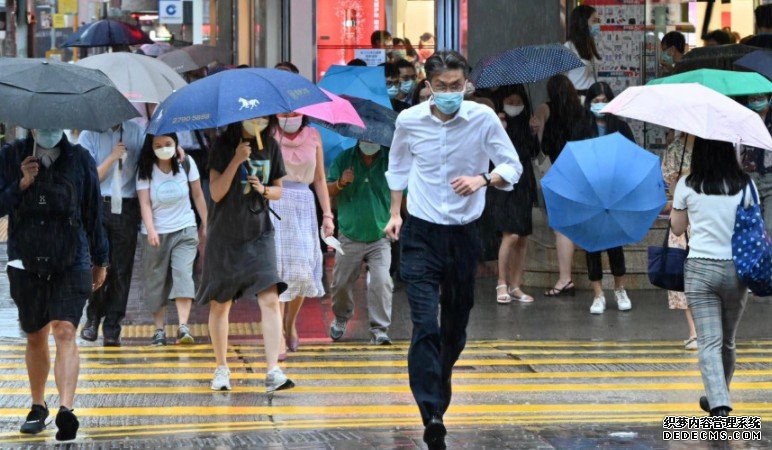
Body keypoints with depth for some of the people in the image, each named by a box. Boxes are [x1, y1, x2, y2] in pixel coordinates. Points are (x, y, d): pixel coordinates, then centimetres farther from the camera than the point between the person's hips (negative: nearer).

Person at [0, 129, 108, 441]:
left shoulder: (79, 159, 3)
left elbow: (93, 212, 10)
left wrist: (100, 260, 14)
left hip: (71, 263, -2)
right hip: (26, 264, 2)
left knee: (65, 332, -16)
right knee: (35, 337, 12)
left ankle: (66, 409, -27)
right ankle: (38, 407, 29)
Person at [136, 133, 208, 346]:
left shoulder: (186, 163, -2)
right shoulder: (145, 171, -6)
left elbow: (198, 194, 6)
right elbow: (145, 203, -14)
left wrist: (205, 223, 8)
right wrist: (150, 229, -28)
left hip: (185, 231, 0)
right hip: (156, 233, 0)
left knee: (183, 274, -16)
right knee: (156, 280, 3)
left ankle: (183, 326, -24)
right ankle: (159, 329, 12)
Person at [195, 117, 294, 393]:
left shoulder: (271, 147, 5)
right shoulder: (225, 145, -6)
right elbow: (217, 193, -13)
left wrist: (264, 189, -9)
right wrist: (237, 160, -22)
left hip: (259, 234, 2)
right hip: (225, 236, -2)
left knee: (270, 300, -14)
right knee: (220, 305, 7)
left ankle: (273, 371, -19)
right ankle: (221, 368, 23)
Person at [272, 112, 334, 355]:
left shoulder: (313, 136, 10)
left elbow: (320, 179, 14)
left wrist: (327, 214, 9)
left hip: (304, 207, 3)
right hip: (274, 206, -3)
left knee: (303, 271, -2)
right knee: (277, 271, -8)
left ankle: (291, 322, 25)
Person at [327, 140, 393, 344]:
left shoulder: (390, 160, -1)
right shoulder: (343, 159, 4)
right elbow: (327, 192, 4)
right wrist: (340, 183, -16)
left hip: (380, 237, -2)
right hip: (349, 237, 2)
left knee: (381, 282, -17)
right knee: (341, 283, 9)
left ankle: (379, 329, -13)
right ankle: (341, 318, 37)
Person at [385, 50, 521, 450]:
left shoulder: (483, 118, -8)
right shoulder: (409, 121, -3)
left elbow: (512, 166, -3)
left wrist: (483, 179, -23)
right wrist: (395, 214, 14)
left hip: (464, 234, 1)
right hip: (421, 235, -1)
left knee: (456, 327, 14)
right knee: (425, 324, -16)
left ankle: (439, 386, 41)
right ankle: (432, 416, -21)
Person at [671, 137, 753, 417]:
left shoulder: (687, 186, -5)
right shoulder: (745, 185, -2)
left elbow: (677, 228, 8)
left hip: (700, 269, -2)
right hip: (736, 269, 2)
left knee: (709, 341, -4)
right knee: (728, 341, 18)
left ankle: (719, 403, -19)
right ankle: (718, 397, 33)